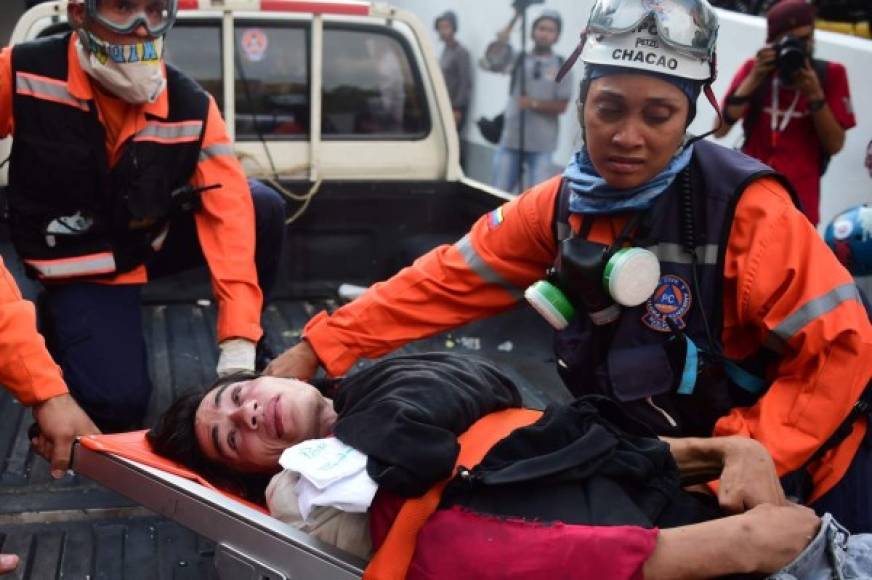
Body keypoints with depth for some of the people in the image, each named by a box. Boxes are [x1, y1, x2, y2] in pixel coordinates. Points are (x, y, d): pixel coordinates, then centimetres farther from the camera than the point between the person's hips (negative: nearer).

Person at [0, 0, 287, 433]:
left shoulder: (190, 105, -16)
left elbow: (230, 209, -24)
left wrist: (238, 348, -34)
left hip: (156, 240, 3)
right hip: (80, 267, -3)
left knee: (264, 206, -22)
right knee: (118, 402, -23)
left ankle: (251, 352, 1)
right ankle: (63, 321, 11)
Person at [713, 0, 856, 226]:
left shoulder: (831, 75, 1)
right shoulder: (754, 69, 3)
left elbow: (835, 145, -3)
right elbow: (720, 130, -6)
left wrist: (815, 95, -16)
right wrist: (754, 79, -15)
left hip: (799, 203, -1)